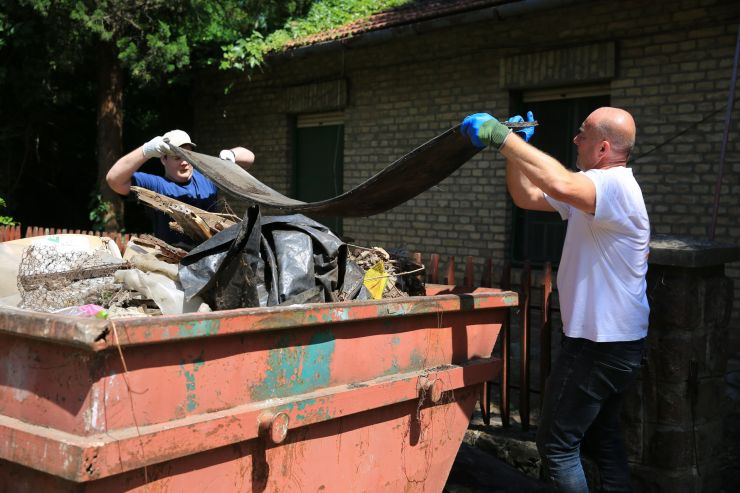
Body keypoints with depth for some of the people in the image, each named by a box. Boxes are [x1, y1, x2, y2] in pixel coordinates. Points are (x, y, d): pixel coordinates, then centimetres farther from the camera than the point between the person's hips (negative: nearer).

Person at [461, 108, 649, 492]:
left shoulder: (616, 185, -20)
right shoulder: (597, 186, 12)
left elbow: (559, 184, -41)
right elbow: (527, 197, 13)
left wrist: (501, 136, -34)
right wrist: (514, 147, -1)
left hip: (601, 345, -10)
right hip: (614, 342, 10)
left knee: (557, 445, -2)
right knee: (602, 438, 20)